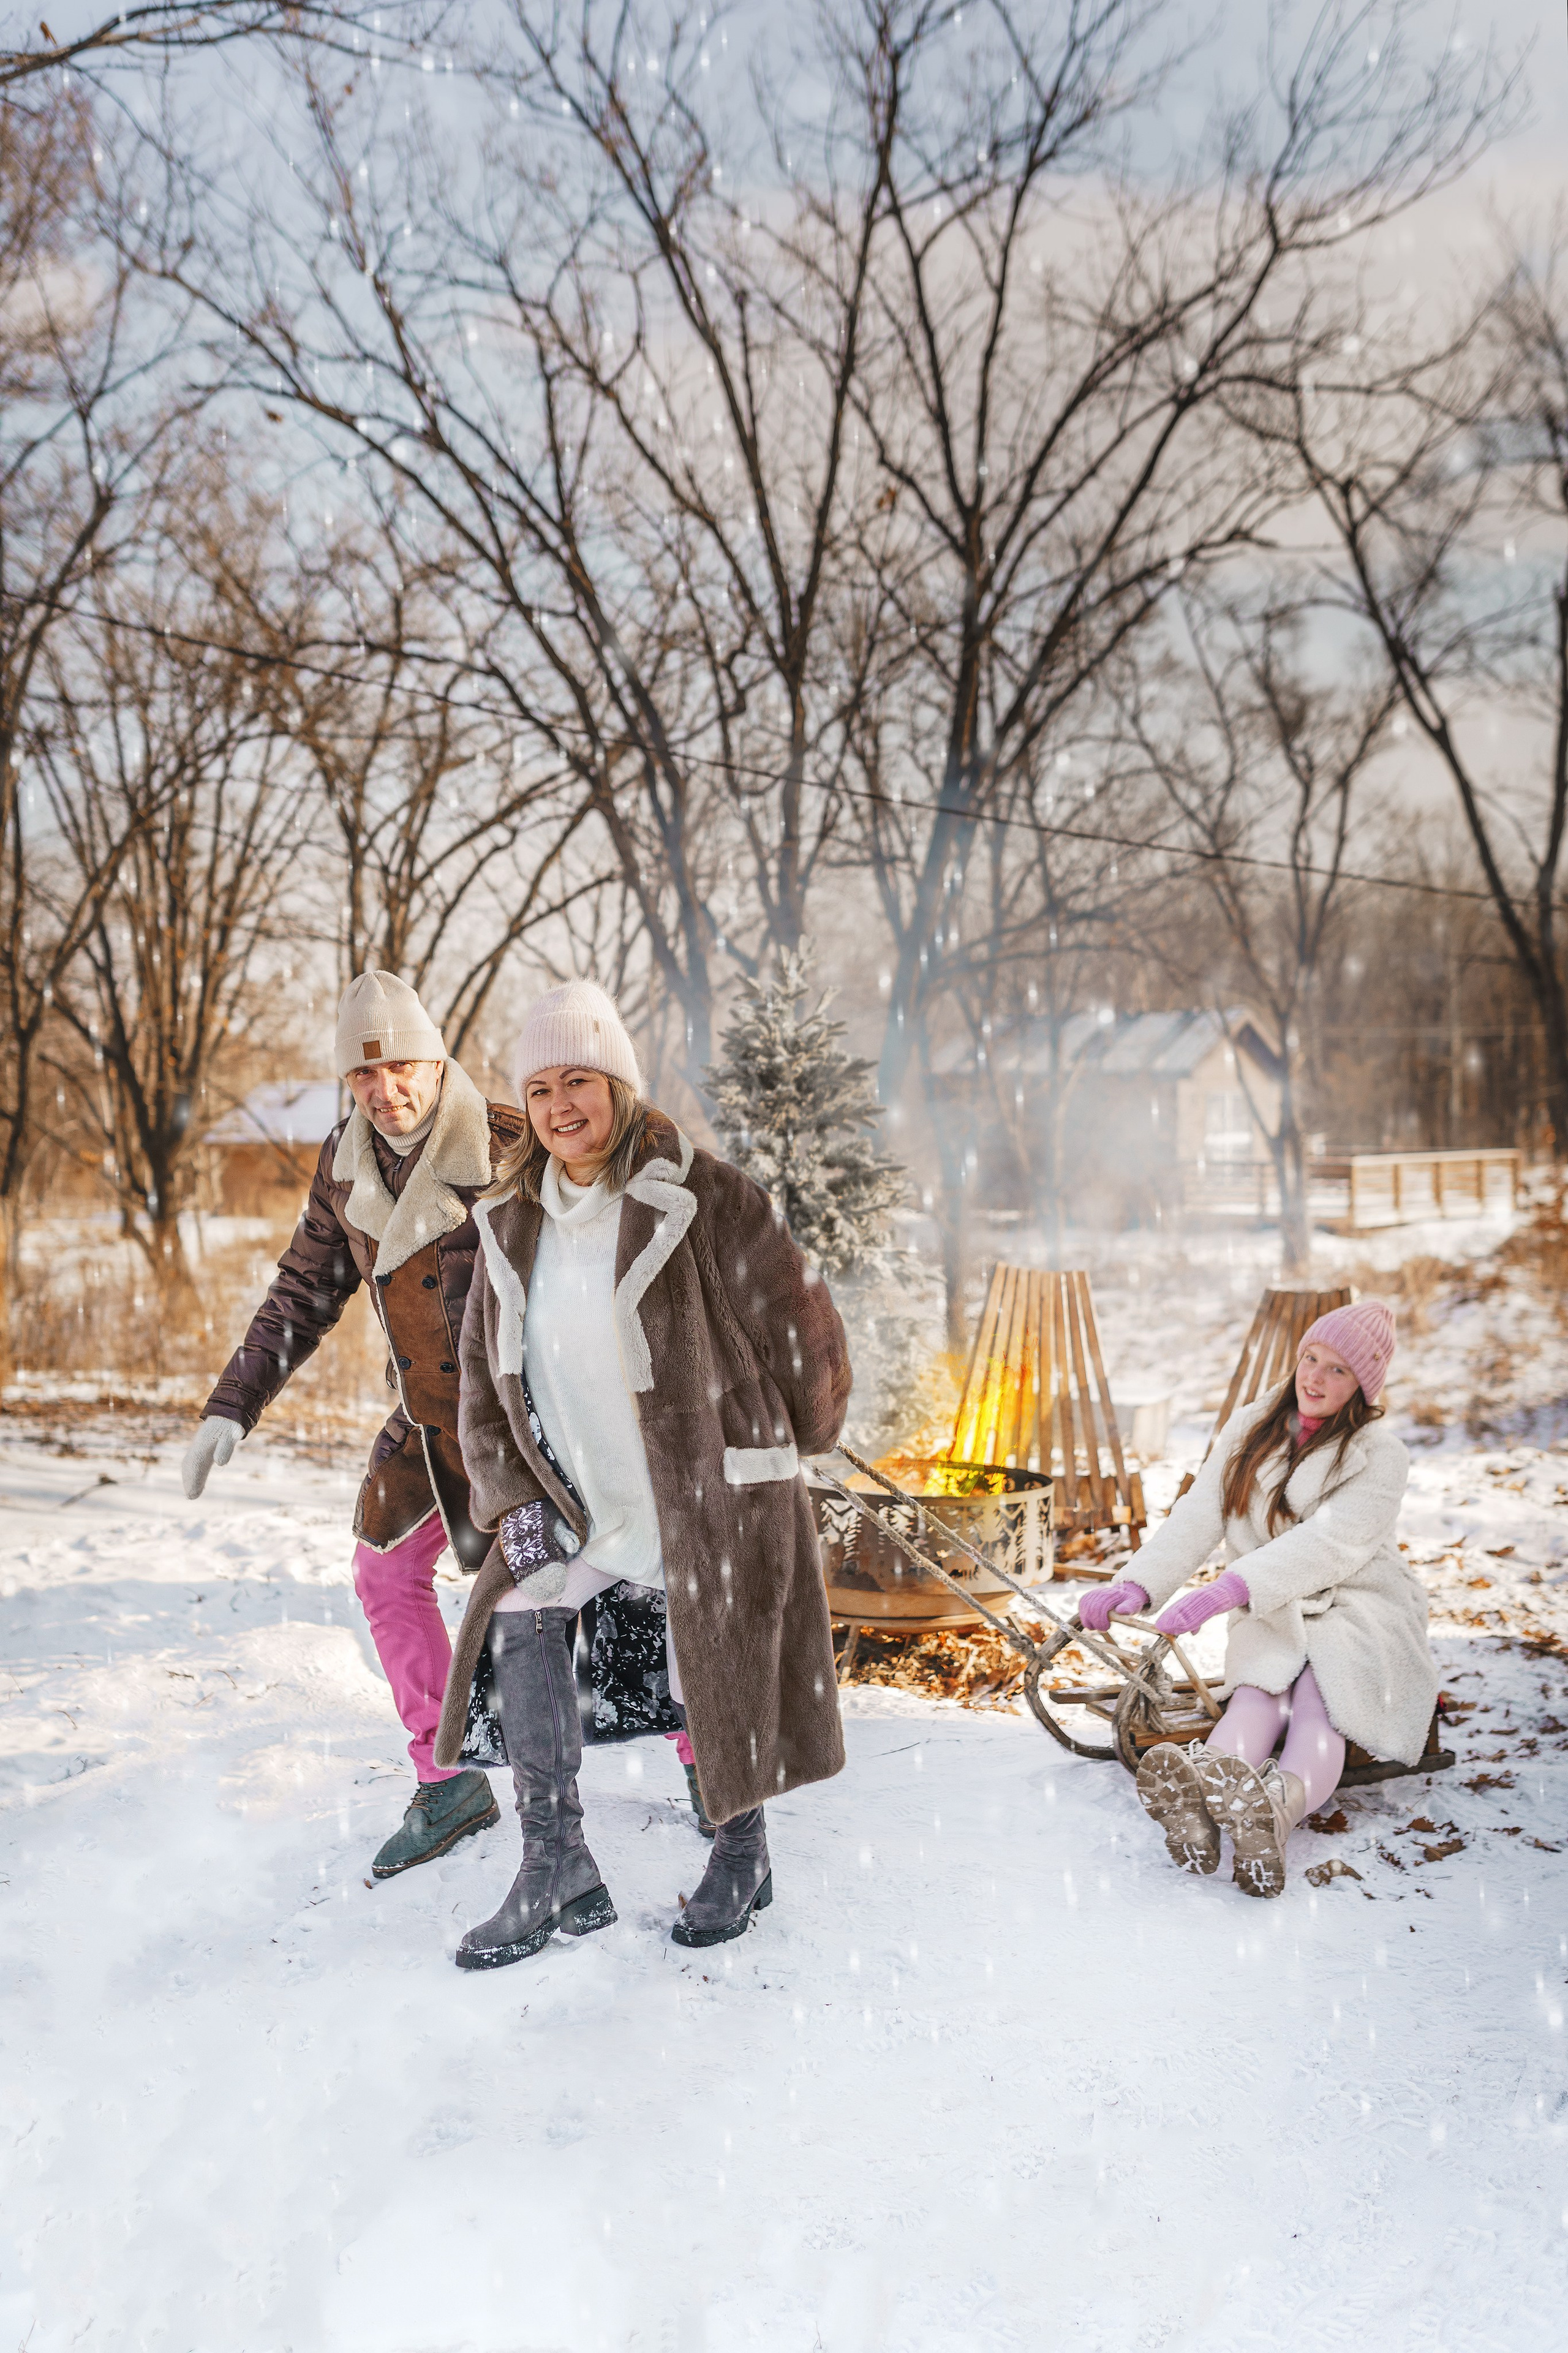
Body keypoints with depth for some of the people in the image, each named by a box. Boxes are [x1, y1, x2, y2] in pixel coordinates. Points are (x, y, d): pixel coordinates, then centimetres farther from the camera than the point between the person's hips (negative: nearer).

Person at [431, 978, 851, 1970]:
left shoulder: (701, 1197, -16)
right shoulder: (513, 1224, 2)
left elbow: (803, 1330, -9)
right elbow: (486, 1373, 8)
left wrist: (784, 1451, 4)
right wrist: (514, 1499, -2)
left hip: (715, 1493, -5)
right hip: (589, 1499, 5)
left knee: (723, 1678, 5)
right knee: (519, 1616, -5)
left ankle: (744, 1858, 32)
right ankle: (559, 1871, 5)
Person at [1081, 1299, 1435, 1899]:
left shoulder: (1379, 1457, -5)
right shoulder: (1249, 1431, 10)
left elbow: (1325, 1543, -22)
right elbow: (1199, 1516, 0)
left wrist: (1225, 1591, -36)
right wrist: (1142, 1585, -20)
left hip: (1359, 1609, -2)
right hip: (1272, 1616, 2)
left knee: (1318, 1703, -32)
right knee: (1258, 1693, -30)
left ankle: (1276, 1806, -65)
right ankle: (1195, 1799, -62)